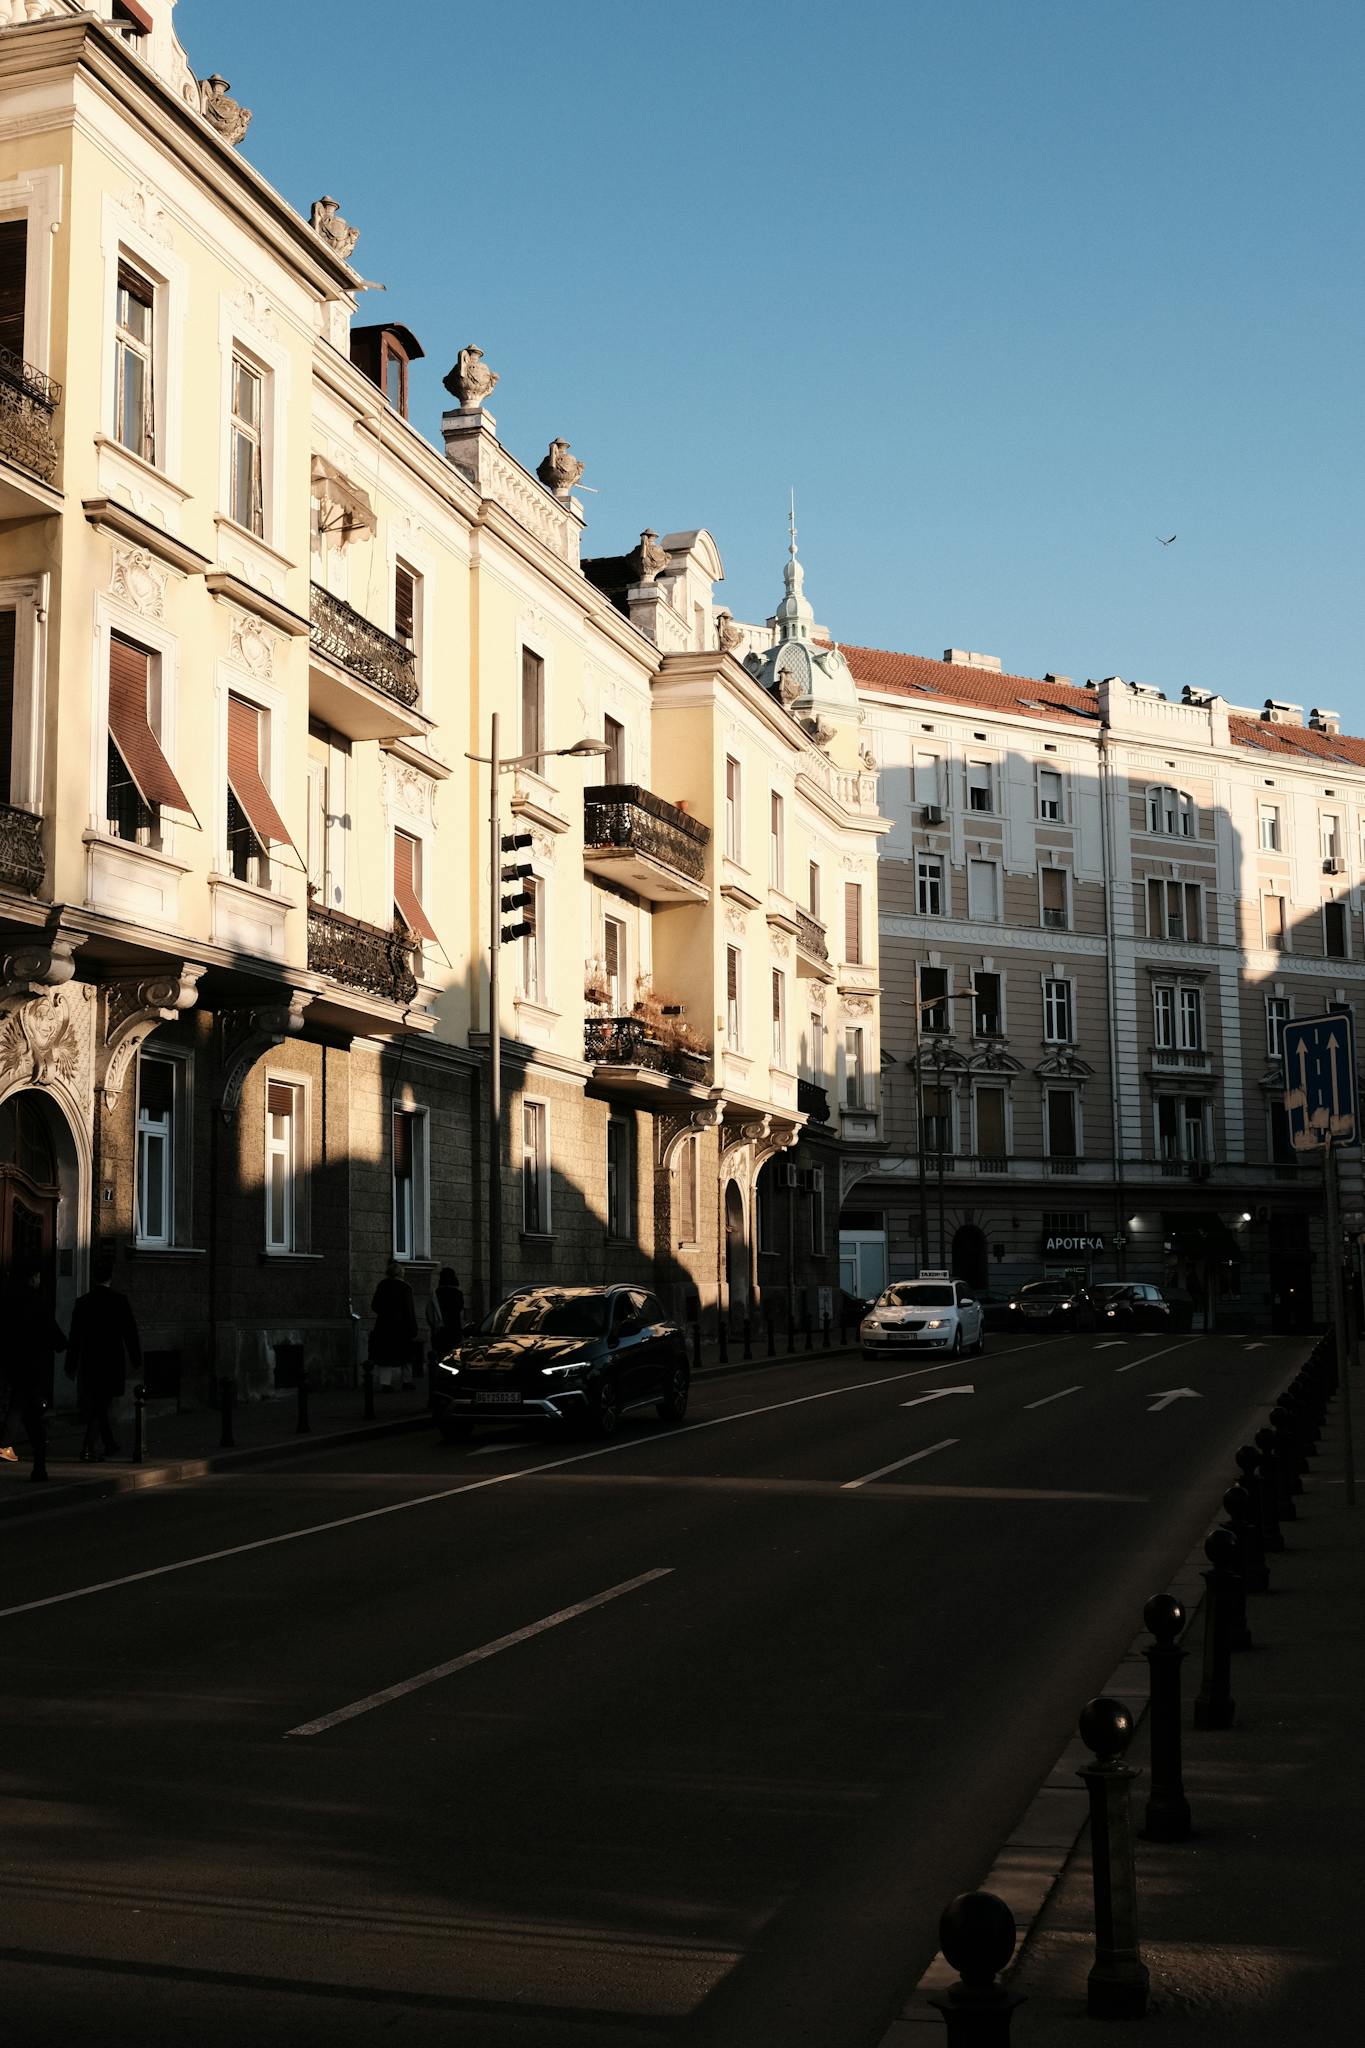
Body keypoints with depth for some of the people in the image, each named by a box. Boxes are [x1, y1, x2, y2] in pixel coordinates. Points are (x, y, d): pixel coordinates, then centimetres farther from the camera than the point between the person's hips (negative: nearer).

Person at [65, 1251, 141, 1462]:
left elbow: (75, 1337, 1)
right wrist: (136, 1361, 9)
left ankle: (108, 1443, 27)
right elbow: (130, 1334, -2)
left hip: (89, 1362, 2)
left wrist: (71, 1366, 7)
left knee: (96, 1403, 17)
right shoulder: (120, 1301, -7)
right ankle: (88, 1447, -8)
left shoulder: (83, 1302, -2)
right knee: (100, 1404, 1)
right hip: (113, 1362, -2)